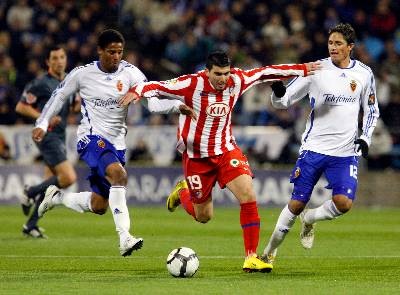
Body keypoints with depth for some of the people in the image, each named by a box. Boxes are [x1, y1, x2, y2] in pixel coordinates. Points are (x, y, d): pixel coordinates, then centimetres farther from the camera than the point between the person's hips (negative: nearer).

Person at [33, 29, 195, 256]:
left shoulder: (130, 73, -4)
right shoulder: (82, 74, -5)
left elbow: (152, 102, -15)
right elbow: (59, 96, 11)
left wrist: (177, 106, -32)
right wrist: (42, 124, 5)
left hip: (117, 143, 4)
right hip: (91, 138, -4)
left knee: (99, 206, 7)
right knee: (118, 174, -33)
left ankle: (57, 197, 36)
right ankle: (125, 238, -37)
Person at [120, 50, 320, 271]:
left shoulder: (236, 81, -8)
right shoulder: (192, 84, -21)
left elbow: (266, 73, 5)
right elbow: (157, 87, -25)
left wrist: (302, 70, 9)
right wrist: (137, 92, -46)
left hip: (226, 151, 3)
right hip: (196, 156, -3)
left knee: (248, 196, -17)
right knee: (203, 217, 8)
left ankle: (251, 257, -11)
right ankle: (183, 192, 43)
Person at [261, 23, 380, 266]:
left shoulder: (364, 73, 3)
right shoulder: (317, 69, -4)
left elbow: (372, 110, 15)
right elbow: (284, 101, -1)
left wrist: (365, 137, 0)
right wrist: (278, 92, -25)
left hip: (346, 153, 1)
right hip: (314, 147, -1)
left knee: (344, 203, -17)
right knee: (297, 203, 1)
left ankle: (309, 219, 15)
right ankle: (271, 251, 19)